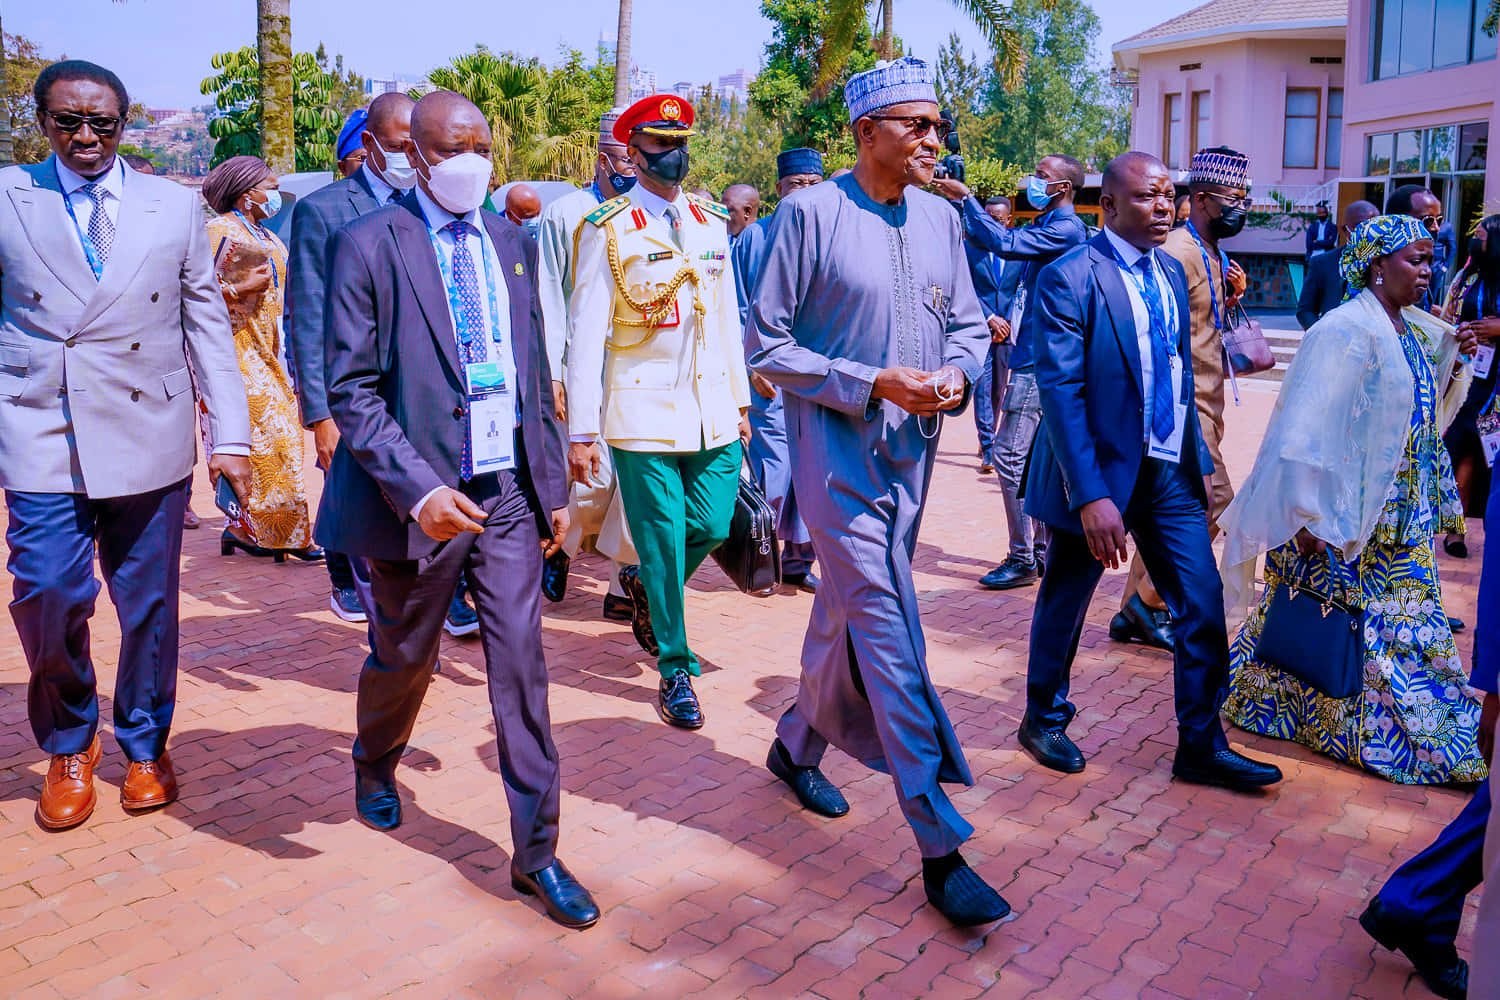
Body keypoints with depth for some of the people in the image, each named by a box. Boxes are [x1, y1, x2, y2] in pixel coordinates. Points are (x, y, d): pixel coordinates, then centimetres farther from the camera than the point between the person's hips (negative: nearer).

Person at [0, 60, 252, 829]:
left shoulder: (176, 207, 7)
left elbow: (208, 325, 5)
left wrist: (230, 435, 0)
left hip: (149, 437, 1)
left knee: (149, 606, 9)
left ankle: (145, 748, 30)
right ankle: (68, 746, 22)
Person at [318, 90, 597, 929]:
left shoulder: (513, 243, 8)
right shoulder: (369, 244, -7)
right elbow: (351, 389, -11)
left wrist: (555, 484, 9)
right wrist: (417, 489, -22)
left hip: (510, 492, 3)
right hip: (422, 496, -3)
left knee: (522, 668, 2)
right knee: (405, 659, 16)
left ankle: (537, 852, 13)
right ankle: (376, 765, 50)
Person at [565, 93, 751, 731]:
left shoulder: (713, 223, 11)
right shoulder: (608, 229, -5)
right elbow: (585, 331, -8)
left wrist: (740, 402, 14)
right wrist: (581, 429, -12)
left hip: (713, 410, 5)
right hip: (644, 413, -5)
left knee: (712, 527, 6)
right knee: (663, 540, 1)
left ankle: (645, 584, 38)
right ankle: (675, 670, 18)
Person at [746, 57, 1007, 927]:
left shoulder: (941, 218, 8)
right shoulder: (810, 213, -9)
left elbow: (969, 324, 15)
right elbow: (767, 346, -9)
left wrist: (957, 374, -9)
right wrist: (872, 384, -19)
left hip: (913, 450, 6)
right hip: (838, 448, -6)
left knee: (850, 614, 18)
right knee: (888, 630, -9)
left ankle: (798, 746, 43)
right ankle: (941, 846, -2)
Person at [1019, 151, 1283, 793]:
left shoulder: (1171, 272, 9)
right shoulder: (1070, 279, -14)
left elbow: (1180, 373, 16)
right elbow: (1060, 393, -19)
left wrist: (1200, 459, 12)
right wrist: (1090, 496, -23)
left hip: (1170, 472, 6)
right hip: (1101, 473, -6)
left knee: (1203, 608, 5)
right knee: (1064, 605, 12)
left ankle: (1201, 747, 20)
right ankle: (1043, 720, 34)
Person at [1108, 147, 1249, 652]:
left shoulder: (1214, 255, 16)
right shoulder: (1178, 254, -15)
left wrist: (1232, 296, 10)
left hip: (1204, 401, 10)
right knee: (1213, 499, -10)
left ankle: (1136, 611, 19)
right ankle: (1148, 601, 2)